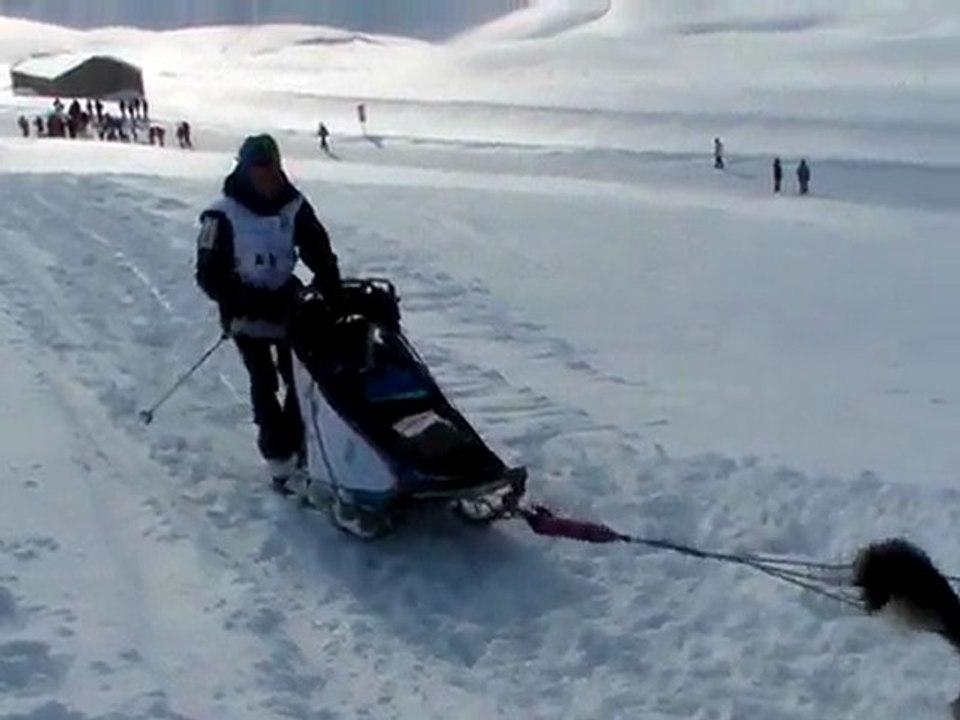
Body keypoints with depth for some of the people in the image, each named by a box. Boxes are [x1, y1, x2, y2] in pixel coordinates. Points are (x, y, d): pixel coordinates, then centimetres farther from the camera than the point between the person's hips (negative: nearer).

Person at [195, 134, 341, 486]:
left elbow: (319, 252, 1)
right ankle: (280, 457, 1)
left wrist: (332, 291, -12)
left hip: (287, 303, 4)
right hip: (247, 311, -4)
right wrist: (236, 304, -24)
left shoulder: (294, 206, -4)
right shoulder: (224, 214, -15)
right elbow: (209, 272, -12)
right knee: (264, 384, -4)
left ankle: (298, 443, 19)